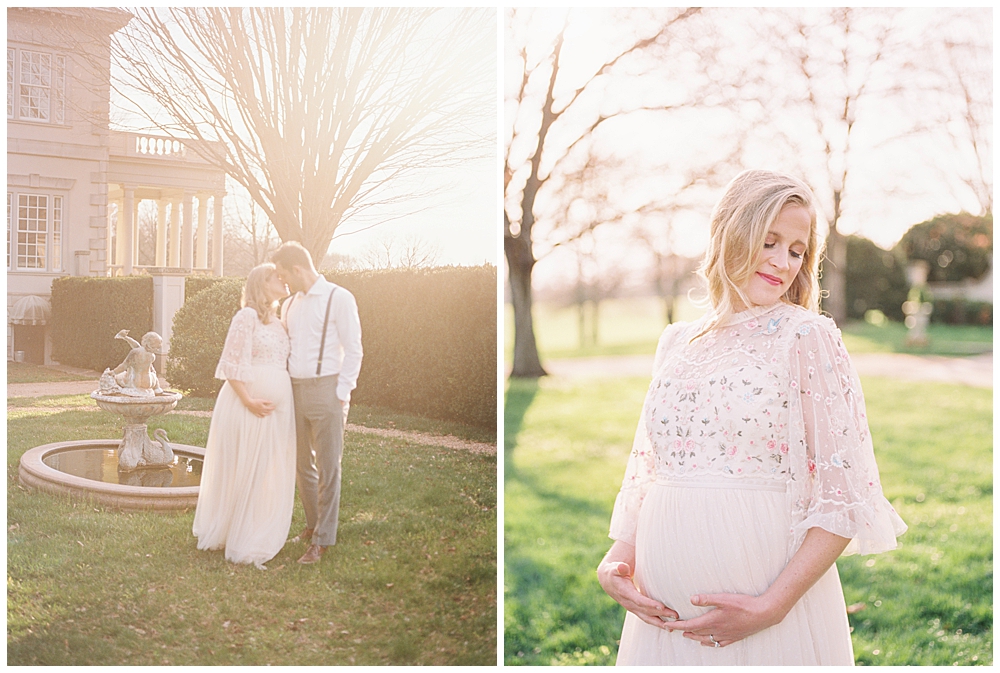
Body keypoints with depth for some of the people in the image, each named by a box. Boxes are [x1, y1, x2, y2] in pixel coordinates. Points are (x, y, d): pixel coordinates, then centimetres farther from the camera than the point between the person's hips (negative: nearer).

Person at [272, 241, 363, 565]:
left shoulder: (339, 299, -7)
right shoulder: (289, 304, 14)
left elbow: (353, 351, -8)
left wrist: (341, 394, -12)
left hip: (326, 390, -7)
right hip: (295, 390, 7)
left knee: (328, 468, -1)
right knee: (302, 465, 15)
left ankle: (322, 540, 5)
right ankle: (313, 524, 31)